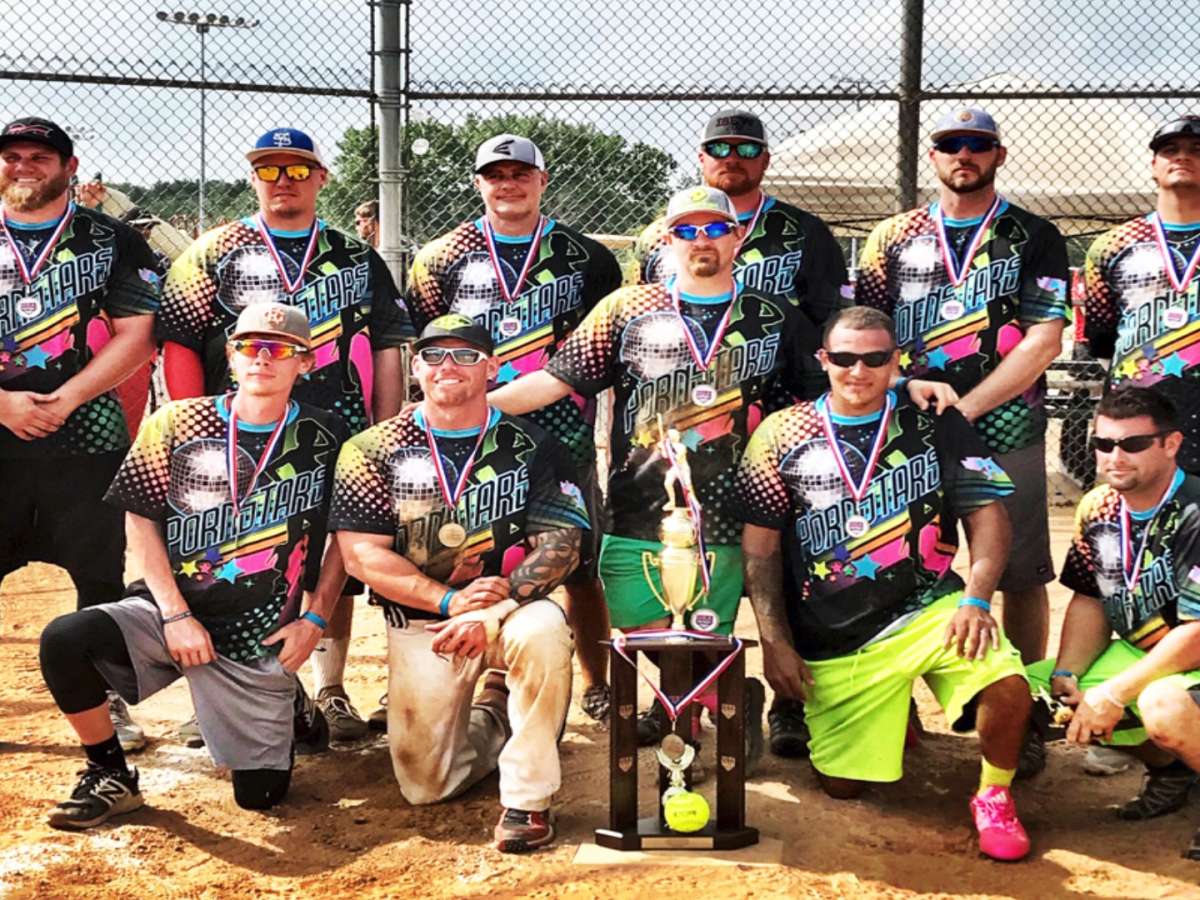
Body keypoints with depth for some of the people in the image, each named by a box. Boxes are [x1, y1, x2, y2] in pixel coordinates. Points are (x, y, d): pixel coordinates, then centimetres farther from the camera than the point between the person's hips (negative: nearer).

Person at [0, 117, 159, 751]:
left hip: (85, 437, -1)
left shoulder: (112, 241, 5)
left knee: (101, 576, 2)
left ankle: (108, 702, 15)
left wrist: (64, 399, -12)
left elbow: (136, 337, -2)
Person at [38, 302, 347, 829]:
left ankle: (286, 703, 29)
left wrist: (316, 618, -3)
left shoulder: (323, 439, 0)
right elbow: (140, 521, 1)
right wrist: (175, 614, -9)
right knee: (65, 641, -28)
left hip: (260, 639, 0)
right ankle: (109, 779, -4)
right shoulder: (177, 423, 0)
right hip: (168, 611, 1)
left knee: (260, 792, -5)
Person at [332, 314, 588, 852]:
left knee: (542, 629, -37)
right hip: (419, 625, 1)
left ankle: (527, 798, -21)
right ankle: (491, 718, 30)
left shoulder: (529, 446, -1)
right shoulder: (375, 451, 1)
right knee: (425, 786, -3)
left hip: (511, 608, -1)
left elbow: (560, 544, -8)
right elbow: (362, 555, -6)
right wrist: (451, 601, -19)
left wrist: (493, 608, -23)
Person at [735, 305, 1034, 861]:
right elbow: (760, 548, 4)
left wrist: (976, 600, -15)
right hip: (833, 641, 1)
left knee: (1008, 685, -29)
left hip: (929, 608, -1)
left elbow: (988, 513, 0)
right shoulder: (782, 435, 2)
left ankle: (993, 796, 2)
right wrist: (774, 642, -2)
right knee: (842, 786, 0)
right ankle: (887, 725, 34)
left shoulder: (935, 424, 2)